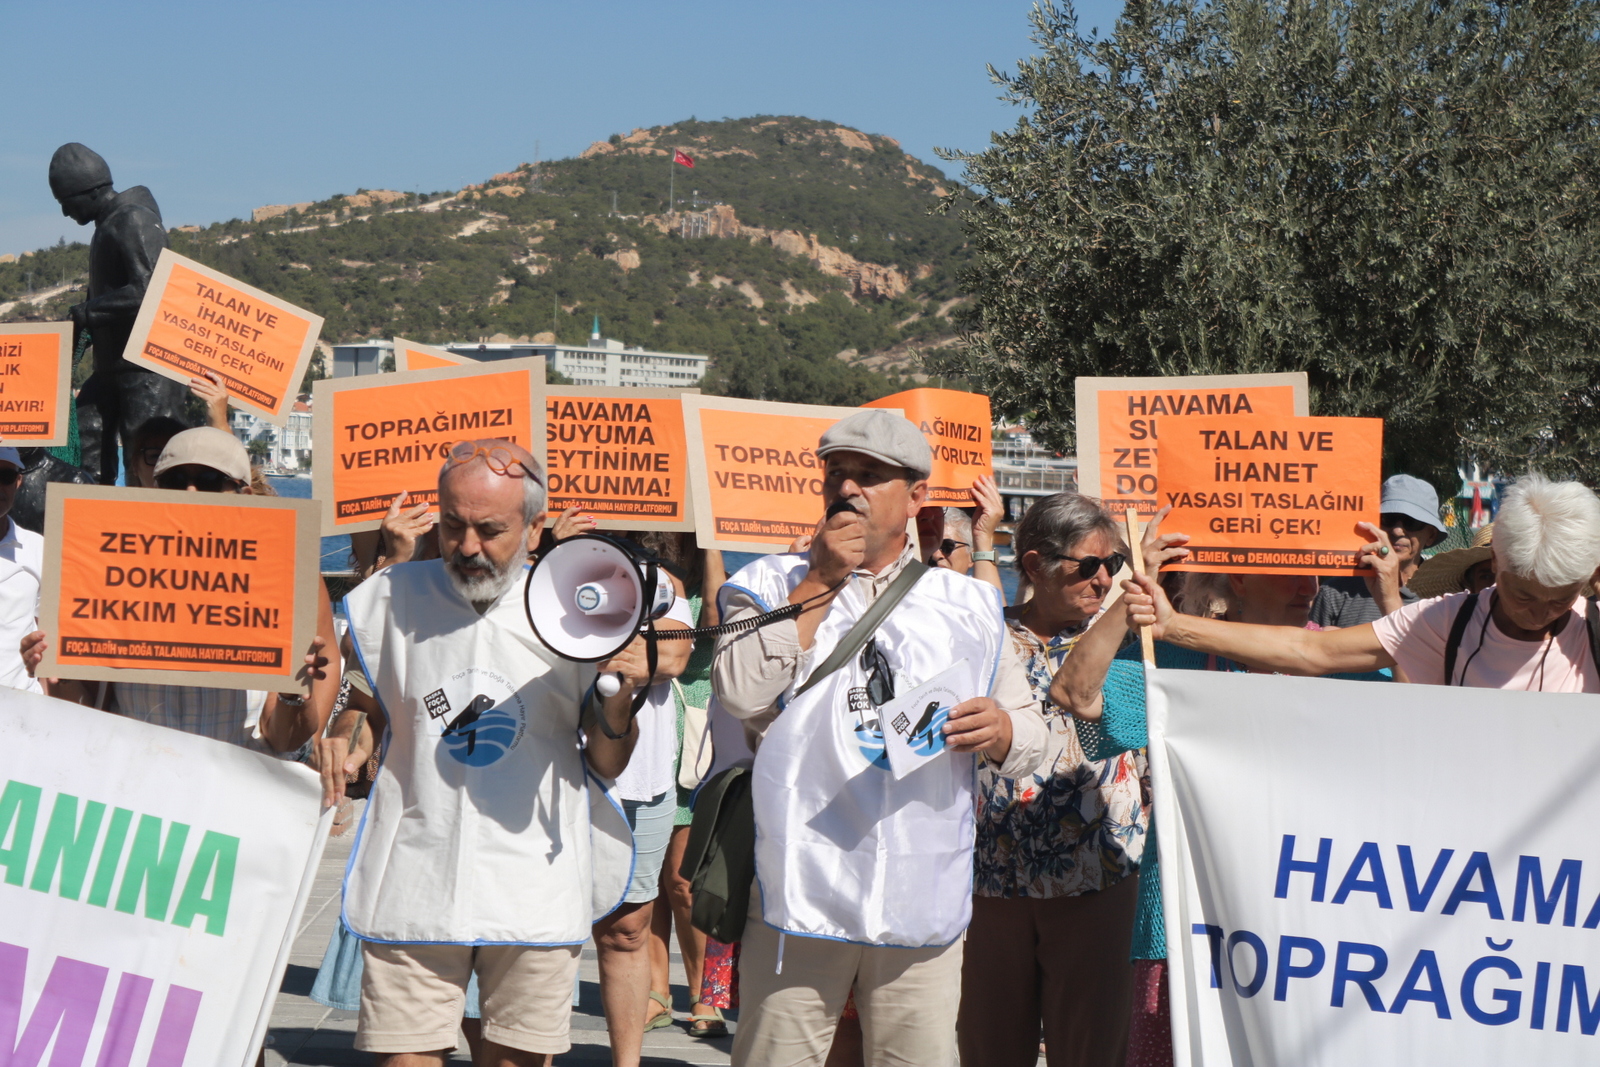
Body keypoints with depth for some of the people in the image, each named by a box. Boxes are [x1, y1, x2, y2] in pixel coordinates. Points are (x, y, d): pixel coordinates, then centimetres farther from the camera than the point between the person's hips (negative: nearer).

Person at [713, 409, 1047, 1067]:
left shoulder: (969, 606, 15)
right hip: (801, 889, -2)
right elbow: (743, 692, -11)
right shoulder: (771, 585, 9)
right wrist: (821, 581, -7)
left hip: (924, 905, 2)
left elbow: (1030, 741, 15)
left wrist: (1001, 730, -9)